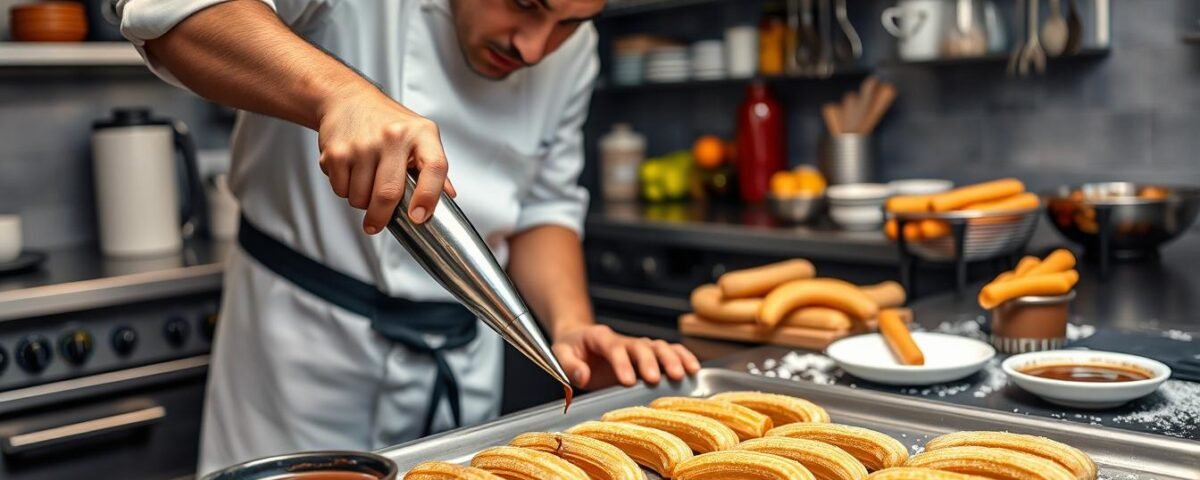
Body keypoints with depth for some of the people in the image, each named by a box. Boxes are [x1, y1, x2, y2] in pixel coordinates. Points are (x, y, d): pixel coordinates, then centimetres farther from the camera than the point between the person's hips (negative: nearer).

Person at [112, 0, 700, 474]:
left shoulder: (571, 49, -1)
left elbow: (545, 206, 5)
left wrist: (572, 325, -12)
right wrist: (337, 91, -45)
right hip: (302, 336, -4)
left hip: (463, 360, 4)